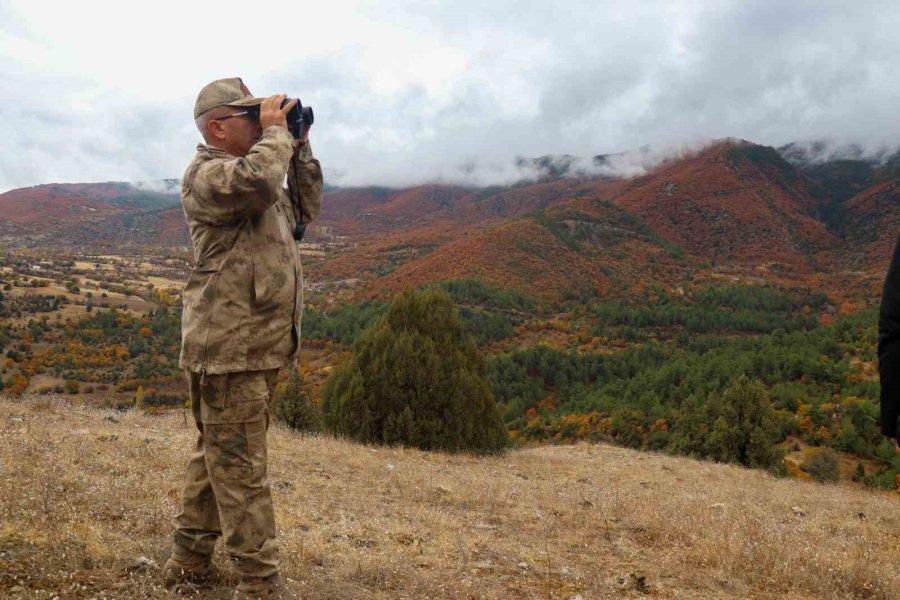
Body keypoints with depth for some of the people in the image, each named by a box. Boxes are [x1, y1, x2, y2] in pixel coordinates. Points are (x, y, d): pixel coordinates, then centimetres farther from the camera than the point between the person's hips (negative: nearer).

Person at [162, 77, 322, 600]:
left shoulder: (255, 171, 20)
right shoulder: (205, 175, -10)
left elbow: (304, 210, 25)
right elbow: (257, 181, -31)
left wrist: (300, 150, 16)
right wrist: (276, 133, -14)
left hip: (262, 345, 10)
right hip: (229, 345, -10)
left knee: (217, 456, 17)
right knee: (240, 466, -4)